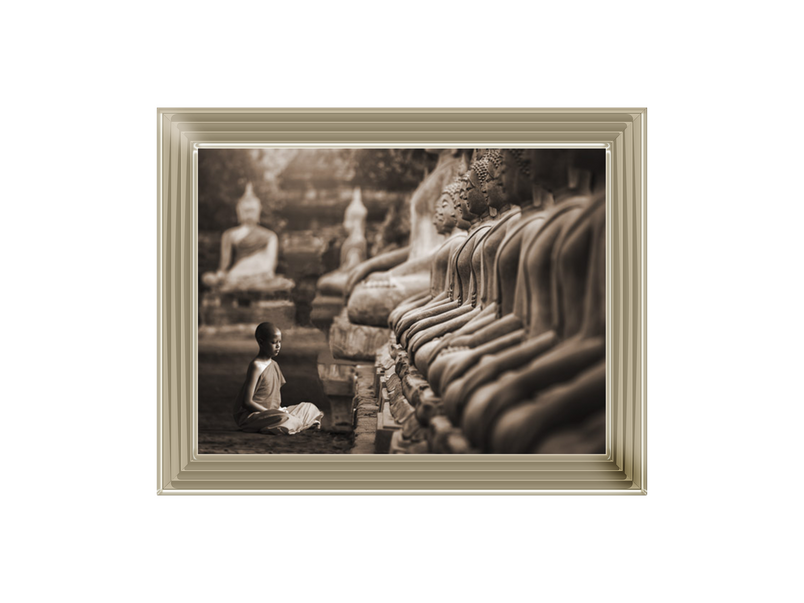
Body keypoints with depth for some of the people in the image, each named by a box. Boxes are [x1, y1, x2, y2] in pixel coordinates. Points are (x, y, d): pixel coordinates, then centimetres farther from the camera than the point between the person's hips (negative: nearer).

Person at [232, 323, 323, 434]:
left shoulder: (274, 365, 11)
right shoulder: (256, 366, -16)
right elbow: (247, 402, -20)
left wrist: (280, 409, 0)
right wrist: (270, 412, -20)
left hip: (270, 412, 10)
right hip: (249, 416, -10)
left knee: (309, 407, 9)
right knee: (282, 418, -39)